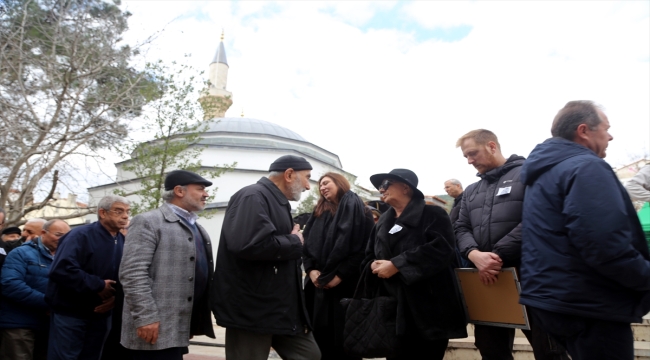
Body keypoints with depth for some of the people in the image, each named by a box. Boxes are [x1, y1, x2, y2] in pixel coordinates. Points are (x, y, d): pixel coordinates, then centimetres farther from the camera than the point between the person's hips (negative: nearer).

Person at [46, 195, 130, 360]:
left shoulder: (124, 242, 4)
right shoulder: (80, 235, -15)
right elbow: (61, 270, -28)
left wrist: (117, 297, -14)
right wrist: (98, 285, -24)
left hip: (101, 315, 6)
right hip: (70, 314, -6)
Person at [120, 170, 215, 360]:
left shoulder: (198, 228, 18)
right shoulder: (148, 222, -6)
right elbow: (133, 273, -15)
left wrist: (197, 322, 16)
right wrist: (146, 318, -21)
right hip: (156, 329, -8)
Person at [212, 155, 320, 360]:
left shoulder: (278, 203, 16)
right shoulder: (253, 197, -15)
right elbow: (249, 244, -32)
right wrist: (294, 242, -17)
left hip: (283, 307, 10)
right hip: (251, 309, -9)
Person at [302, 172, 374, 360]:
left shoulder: (355, 207, -4)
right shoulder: (319, 212, 16)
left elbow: (362, 246, -12)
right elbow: (307, 243, 11)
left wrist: (340, 275, -15)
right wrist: (311, 269, -5)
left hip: (345, 284, -6)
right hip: (318, 284, 6)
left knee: (344, 336, 4)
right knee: (320, 334, 9)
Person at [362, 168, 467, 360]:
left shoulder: (433, 214, -3)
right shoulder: (383, 222, 19)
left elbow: (440, 249, -19)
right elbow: (369, 256, 18)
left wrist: (396, 265, -21)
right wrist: (374, 265, -8)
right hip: (393, 309, 6)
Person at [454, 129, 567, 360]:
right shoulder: (471, 192, 18)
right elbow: (461, 229, 10)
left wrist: (498, 255, -19)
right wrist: (474, 255, -13)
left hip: (528, 274, -6)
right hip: (486, 277, 6)